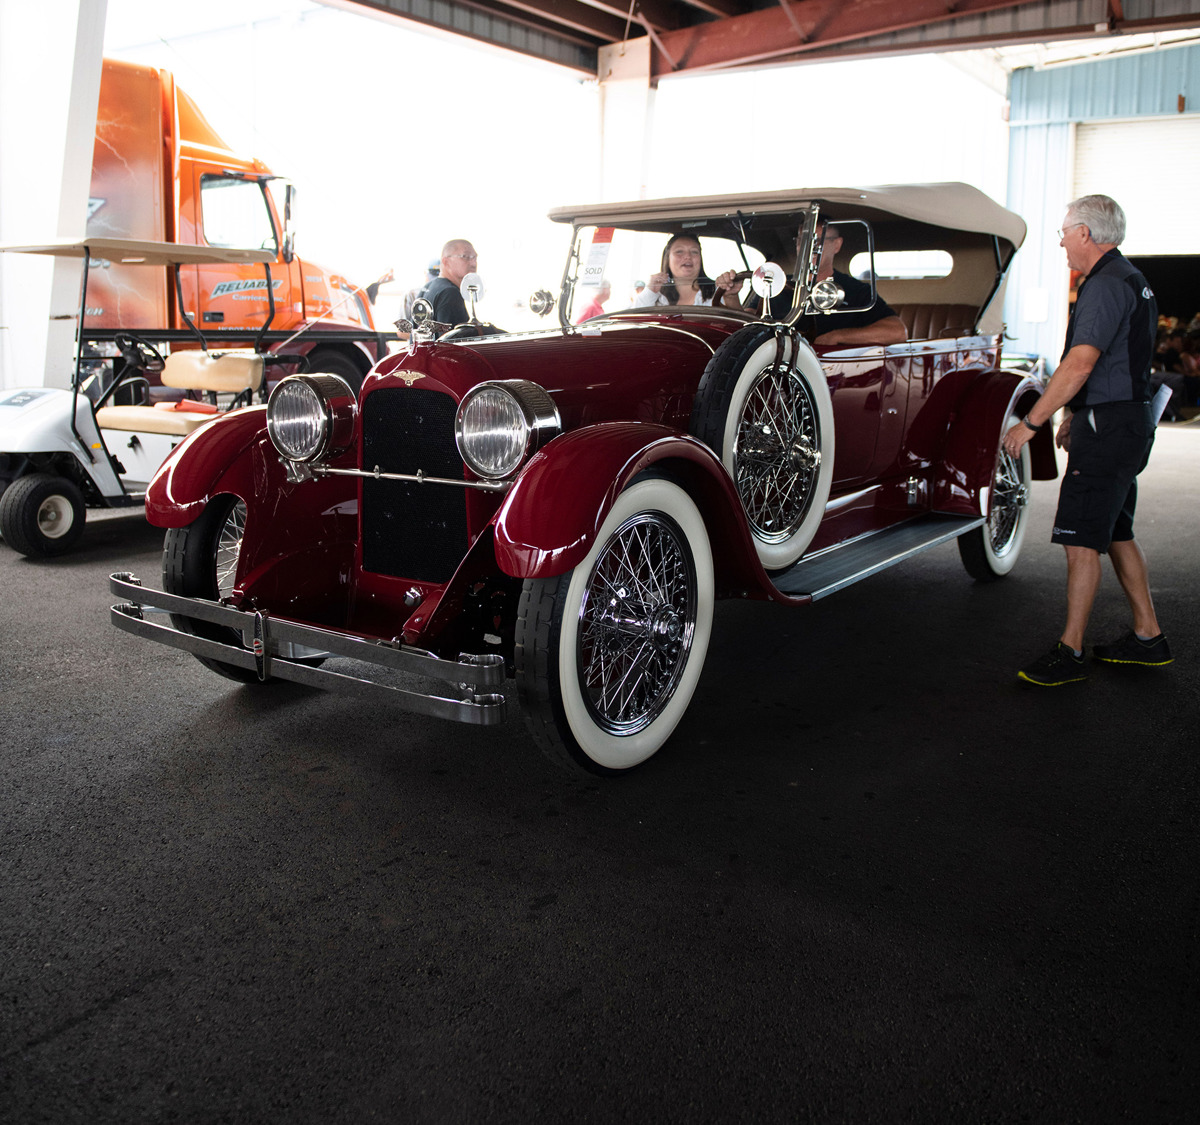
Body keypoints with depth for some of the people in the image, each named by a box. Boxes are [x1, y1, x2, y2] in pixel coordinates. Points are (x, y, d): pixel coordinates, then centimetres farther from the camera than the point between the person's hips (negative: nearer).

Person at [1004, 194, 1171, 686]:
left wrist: (1031, 421, -23)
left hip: (1107, 430, -11)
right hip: (1129, 424, 11)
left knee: (1082, 540, -8)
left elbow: (1080, 364, -25)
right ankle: (1147, 637, 25)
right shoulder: (1130, 280, 18)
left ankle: (1070, 652, -3)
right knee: (1117, 534, 17)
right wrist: (1075, 416, 28)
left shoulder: (1106, 285, -16)